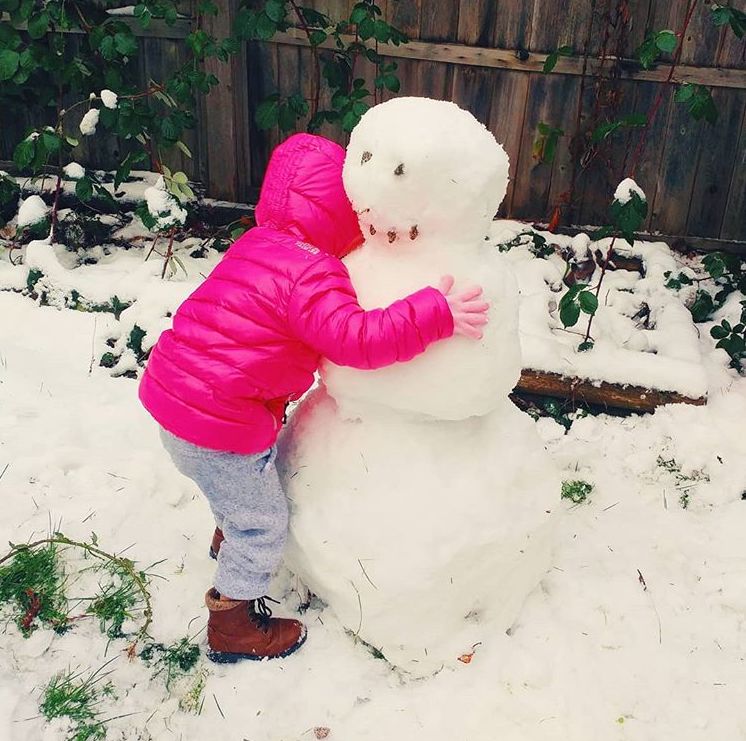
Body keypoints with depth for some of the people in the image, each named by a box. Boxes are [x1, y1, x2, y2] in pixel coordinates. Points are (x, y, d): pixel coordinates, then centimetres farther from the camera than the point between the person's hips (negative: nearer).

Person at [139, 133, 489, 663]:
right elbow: (354, 338, -33)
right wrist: (435, 316, -34)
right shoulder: (311, 275, -22)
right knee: (264, 524, 10)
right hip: (217, 427, -9)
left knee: (244, 484, 35)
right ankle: (233, 627, 28)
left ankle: (230, 534, 63)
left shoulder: (260, 244, 8)